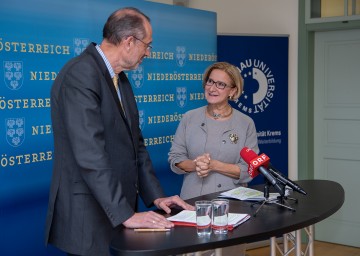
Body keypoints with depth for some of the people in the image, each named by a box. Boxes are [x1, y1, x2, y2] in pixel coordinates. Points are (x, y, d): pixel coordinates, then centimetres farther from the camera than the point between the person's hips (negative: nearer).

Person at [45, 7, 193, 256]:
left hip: (117, 210, 9)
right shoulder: (81, 75, -17)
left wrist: (155, 196, 7)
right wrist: (125, 215, -24)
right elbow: (90, 154, -24)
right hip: (89, 217, -8)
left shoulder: (120, 78, 12)